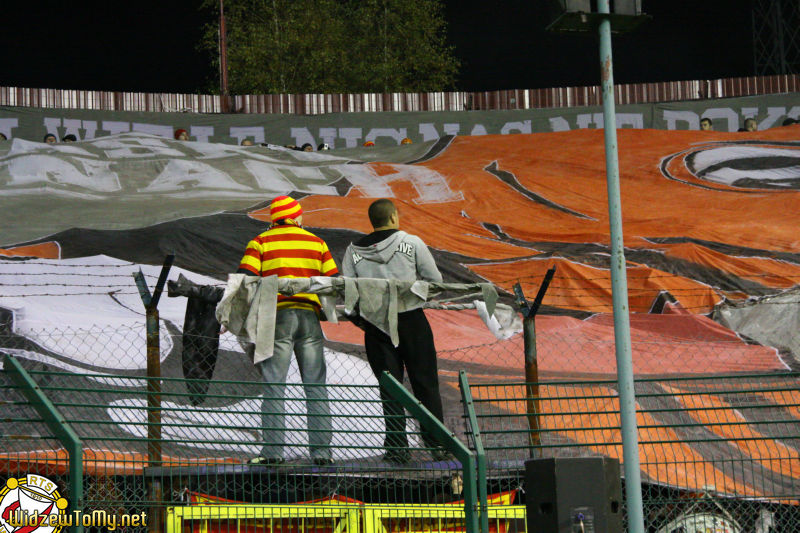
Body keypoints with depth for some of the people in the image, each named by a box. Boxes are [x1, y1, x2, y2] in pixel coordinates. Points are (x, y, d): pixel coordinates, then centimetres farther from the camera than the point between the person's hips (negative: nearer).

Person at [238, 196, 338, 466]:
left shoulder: (260, 243, 7)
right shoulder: (317, 243, 16)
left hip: (276, 317, -2)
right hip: (310, 317, 2)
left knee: (274, 386, -2)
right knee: (316, 386, 5)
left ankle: (273, 450, -7)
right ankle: (321, 450, 2)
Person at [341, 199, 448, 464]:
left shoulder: (354, 251, 3)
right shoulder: (412, 243, -3)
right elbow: (435, 280, -1)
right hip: (412, 320, -2)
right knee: (425, 383, 7)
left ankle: (397, 448, 4)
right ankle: (436, 444, 8)